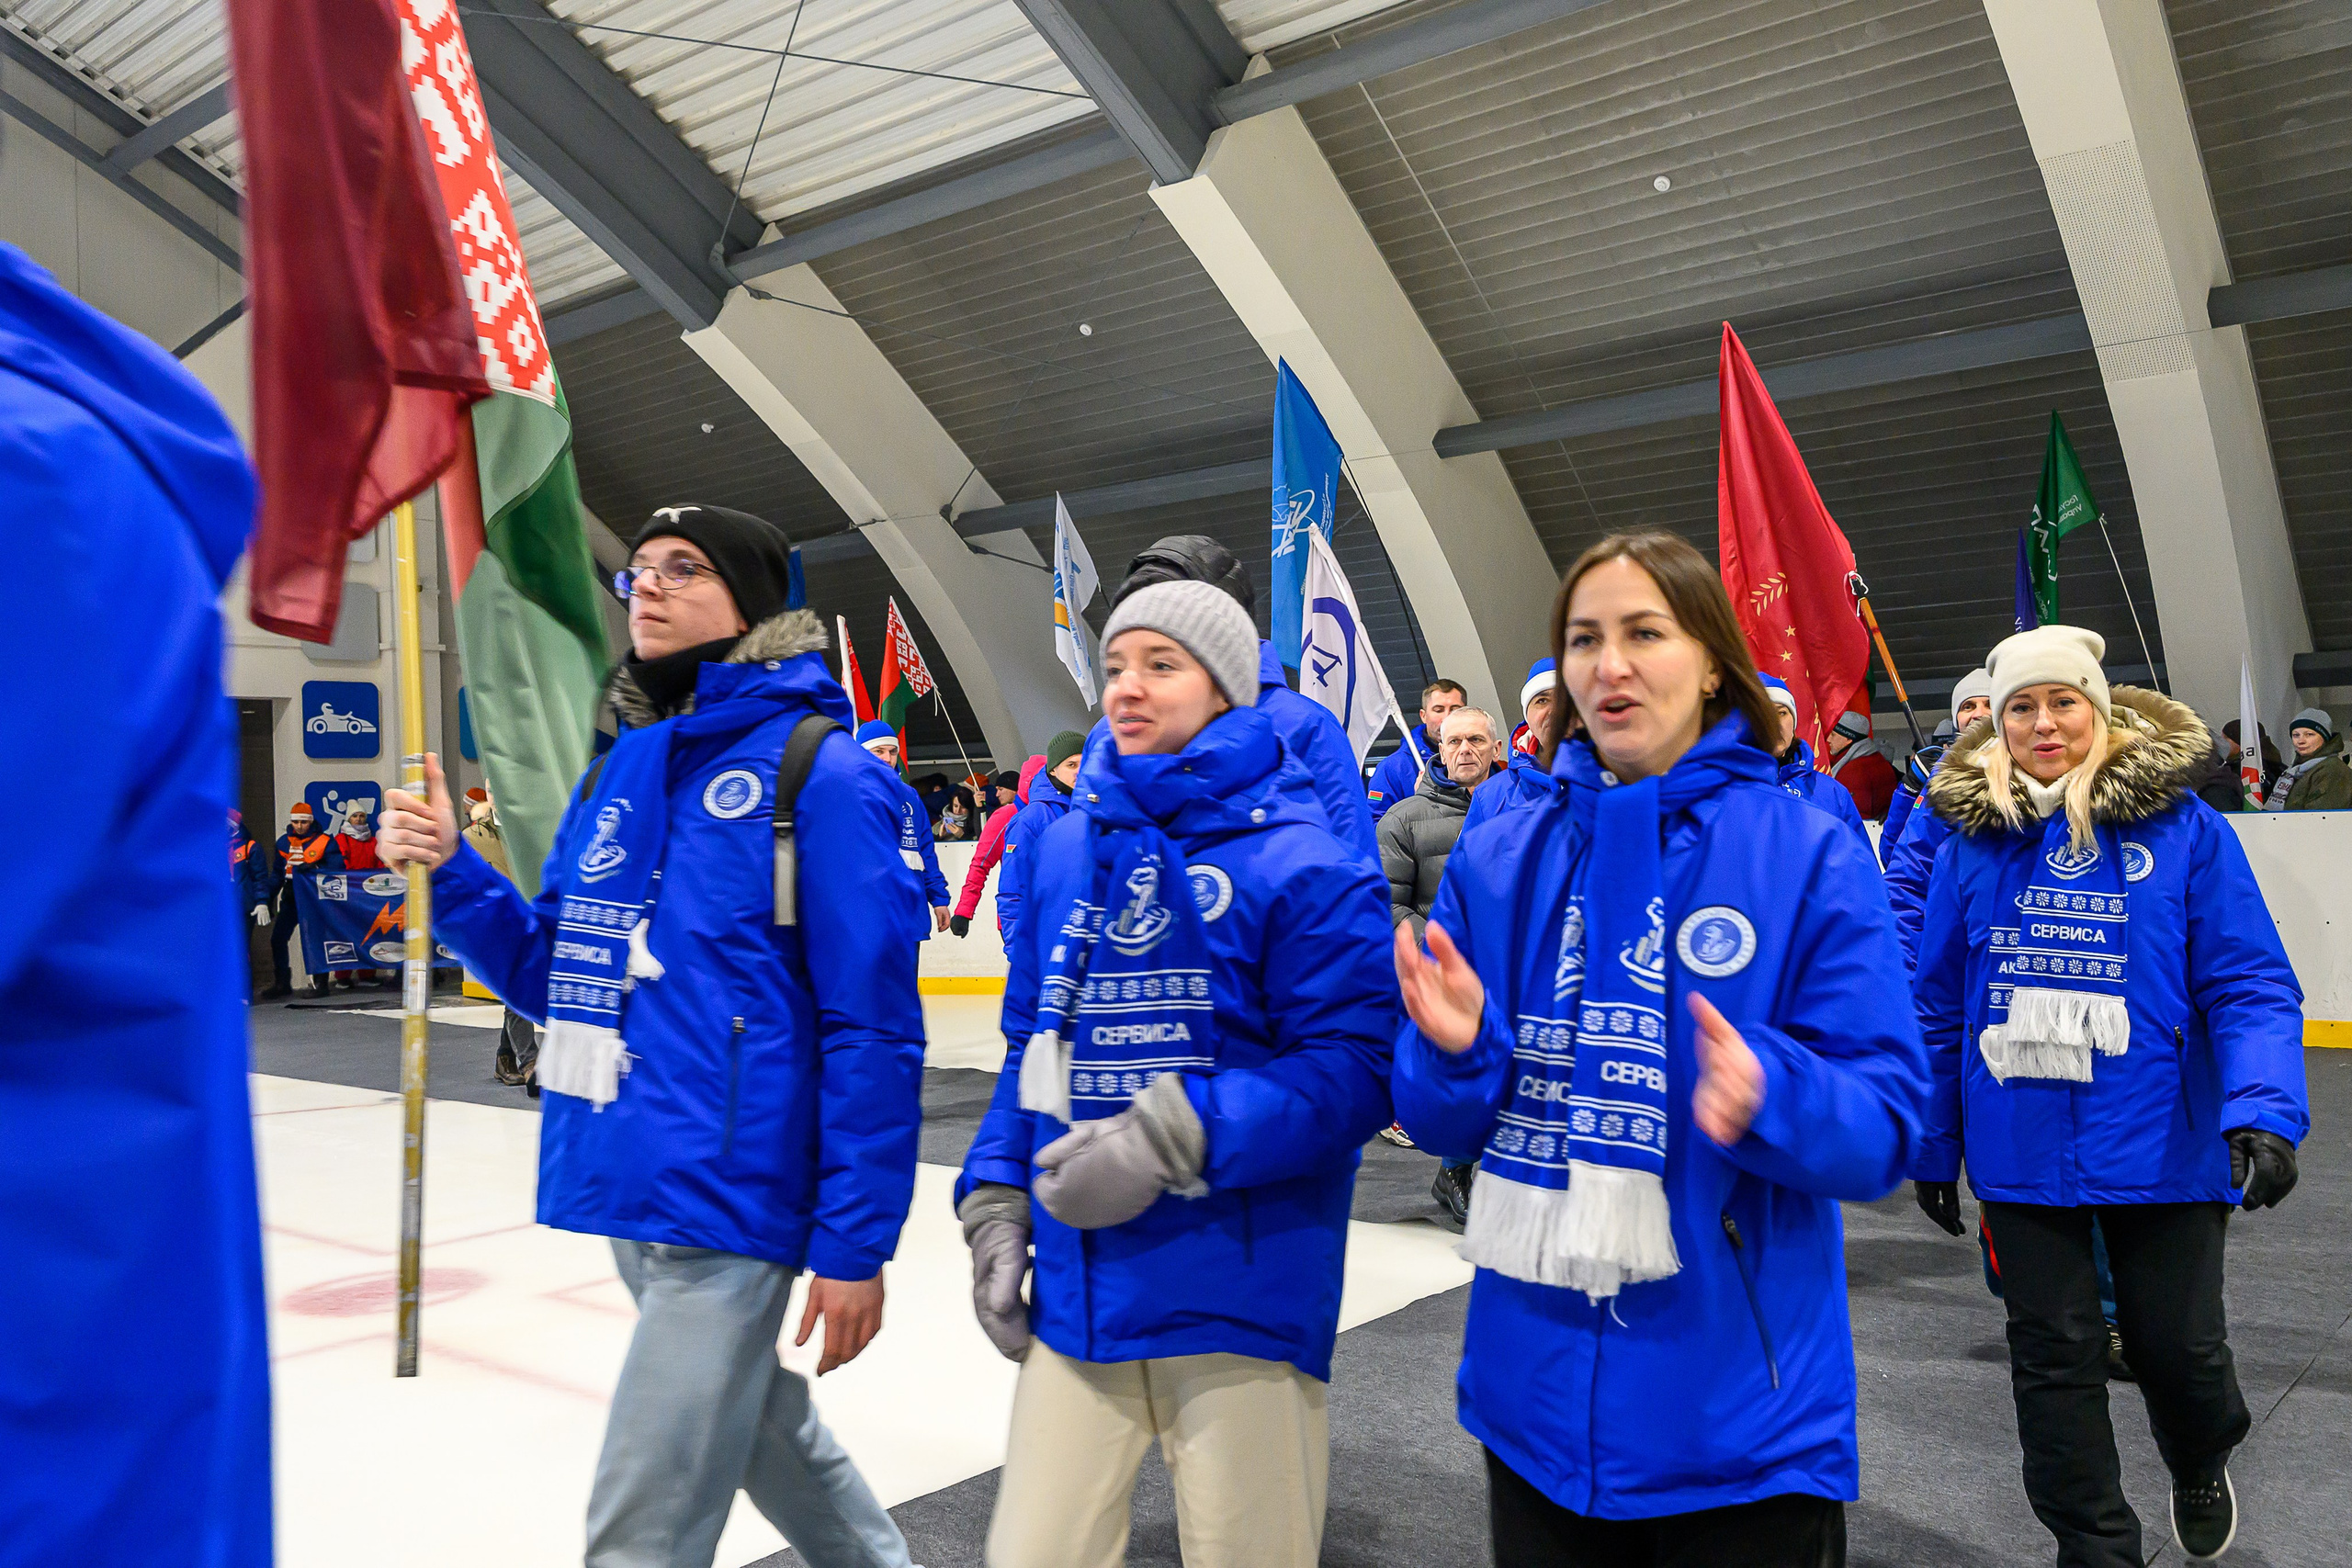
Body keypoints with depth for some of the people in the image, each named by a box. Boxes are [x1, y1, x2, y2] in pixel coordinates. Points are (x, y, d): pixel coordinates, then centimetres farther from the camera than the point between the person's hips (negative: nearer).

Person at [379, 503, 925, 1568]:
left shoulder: (819, 770, -12)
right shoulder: (616, 772, 10)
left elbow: (874, 1028, -14)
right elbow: (554, 979, 15)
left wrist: (854, 1241, -15)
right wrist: (450, 872, -1)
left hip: (726, 1197, -8)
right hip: (626, 1190, 8)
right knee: (769, 1433, 24)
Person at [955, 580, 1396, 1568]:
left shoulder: (1298, 860, -9)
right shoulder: (1065, 848, 8)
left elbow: (1356, 1067, -15)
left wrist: (1173, 1138, -21)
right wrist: (996, 1199, 7)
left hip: (1243, 1300, -4)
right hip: (1076, 1294, 5)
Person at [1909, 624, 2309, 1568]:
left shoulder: (2182, 827, -5)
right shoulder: (1971, 837, 0)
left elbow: (2249, 985, -7)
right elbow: (1937, 1006, 5)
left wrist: (2266, 1111, -22)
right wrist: (1931, 1148, 7)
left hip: (2160, 1146, -1)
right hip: (2022, 1151, 1)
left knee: (2178, 1347, 12)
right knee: (2055, 1358, 10)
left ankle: (2200, 1465, 47)